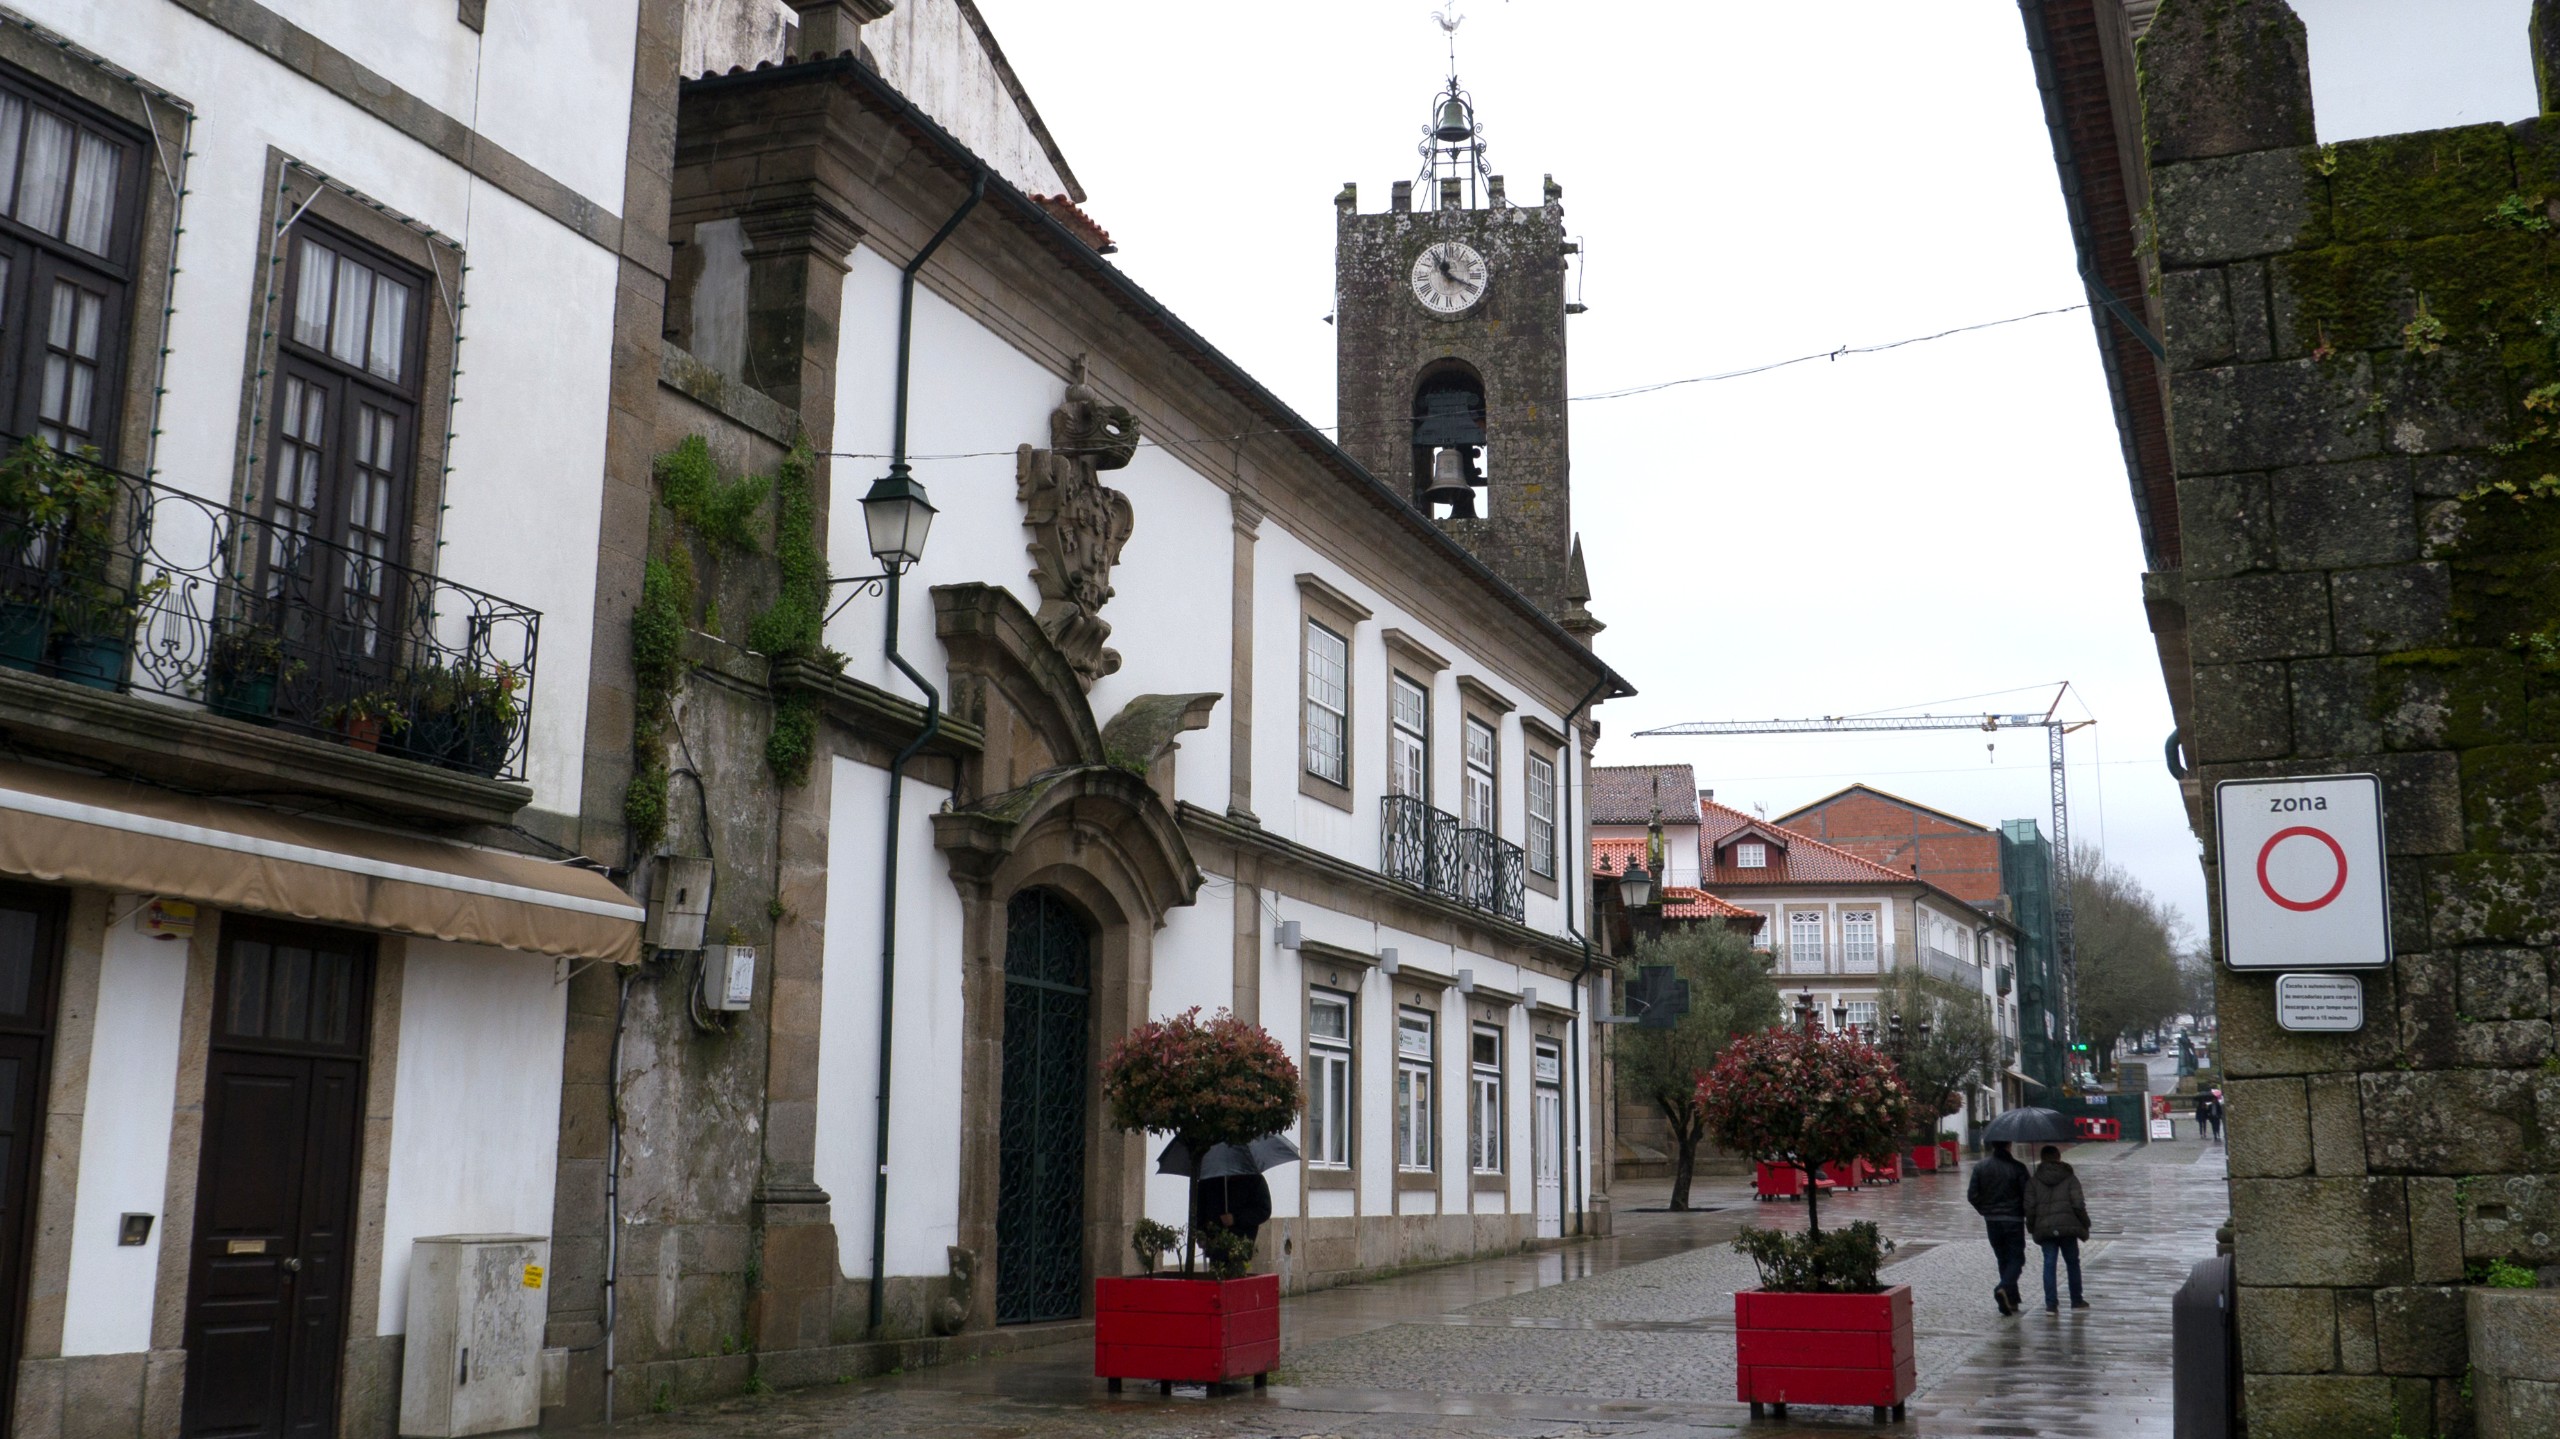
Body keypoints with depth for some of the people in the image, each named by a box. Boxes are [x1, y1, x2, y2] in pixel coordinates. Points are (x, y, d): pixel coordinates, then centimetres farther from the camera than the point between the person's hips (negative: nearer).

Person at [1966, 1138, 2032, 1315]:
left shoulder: (1980, 1167, -1)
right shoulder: (2017, 1168, -12)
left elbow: (1972, 1195, -1)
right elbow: (2027, 1196, -11)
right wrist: (2029, 1217, 5)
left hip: (1992, 1221, 4)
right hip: (2013, 1219, -4)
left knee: (2003, 1259, 15)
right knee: (2016, 1258, 4)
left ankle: (2012, 1300, 15)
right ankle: (2004, 1288, -20)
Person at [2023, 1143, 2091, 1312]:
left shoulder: (2033, 1181, 5)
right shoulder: (2070, 1178, 2)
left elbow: (2029, 1208, 1)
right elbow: (2078, 1204, -5)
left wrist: (2032, 1228, 11)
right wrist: (2085, 1225, 4)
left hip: (2044, 1228, 1)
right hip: (2068, 1227, 0)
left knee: (2049, 1264, 2)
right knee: (2073, 1263, 14)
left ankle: (2051, 1303, -7)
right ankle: (2076, 1300, 22)